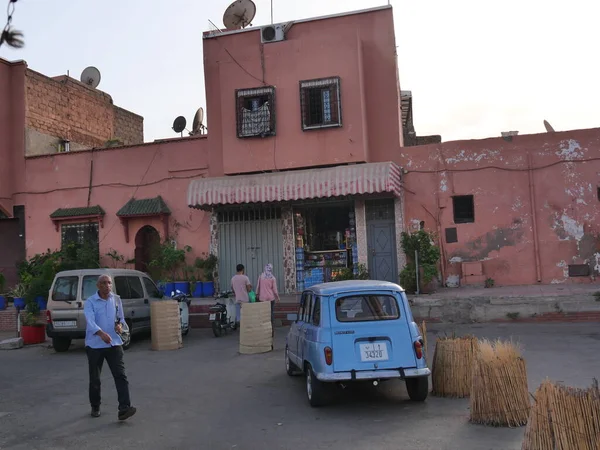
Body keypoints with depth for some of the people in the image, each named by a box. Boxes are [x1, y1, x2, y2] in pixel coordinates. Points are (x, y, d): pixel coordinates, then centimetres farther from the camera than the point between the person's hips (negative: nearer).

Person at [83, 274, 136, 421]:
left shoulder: (117, 300, 6)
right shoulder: (90, 302, -7)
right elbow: (90, 321, -24)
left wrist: (120, 325, -7)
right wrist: (101, 333, -42)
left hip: (114, 344, 2)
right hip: (94, 345, -2)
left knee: (120, 376, -10)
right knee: (94, 379, 10)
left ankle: (124, 408, -15)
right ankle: (95, 407, 30)